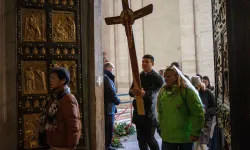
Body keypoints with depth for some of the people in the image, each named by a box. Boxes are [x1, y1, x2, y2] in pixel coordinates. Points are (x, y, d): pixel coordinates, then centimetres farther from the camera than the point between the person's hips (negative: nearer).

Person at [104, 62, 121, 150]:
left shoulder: (105, 77, 15)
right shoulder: (106, 78, -18)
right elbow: (112, 93, -20)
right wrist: (118, 101, -4)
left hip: (106, 107, 10)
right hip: (108, 108, -10)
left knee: (106, 129, 19)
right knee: (108, 130, 1)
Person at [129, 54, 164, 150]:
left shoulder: (157, 78, -5)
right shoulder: (138, 76, 11)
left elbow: (153, 93, -22)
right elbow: (130, 91, 2)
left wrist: (144, 93, -43)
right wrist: (133, 91, -22)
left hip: (149, 113, -5)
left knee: (149, 139, -1)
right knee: (141, 138, 11)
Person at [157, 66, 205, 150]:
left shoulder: (187, 90, -10)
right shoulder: (163, 91, 5)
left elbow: (198, 113, -13)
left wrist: (195, 133, -14)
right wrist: (161, 128, 9)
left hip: (186, 136, -4)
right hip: (167, 136, 4)